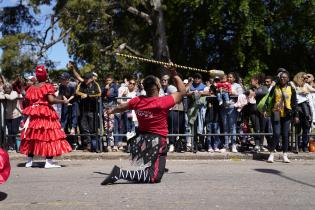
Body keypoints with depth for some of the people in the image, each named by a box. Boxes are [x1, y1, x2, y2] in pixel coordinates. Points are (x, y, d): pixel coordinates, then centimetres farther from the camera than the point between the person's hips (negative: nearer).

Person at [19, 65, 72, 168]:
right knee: (49, 136, -4)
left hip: (33, 115, 6)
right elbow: (51, 100, -17)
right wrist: (63, 101, -7)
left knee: (32, 137, 13)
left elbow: (28, 101, 9)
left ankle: (29, 161, 17)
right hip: (46, 114, -6)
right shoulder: (47, 86, -5)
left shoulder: (31, 88, 11)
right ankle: (49, 162, -10)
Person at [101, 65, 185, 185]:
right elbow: (182, 91, -3)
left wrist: (111, 111, 39)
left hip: (140, 140, 7)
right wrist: (174, 74, -1)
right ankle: (120, 173, -21)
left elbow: (122, 107, 19)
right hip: (156, 142, -7)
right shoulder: (163, 102, -16)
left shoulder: (137, 101, -1)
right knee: (155, 177, -8)